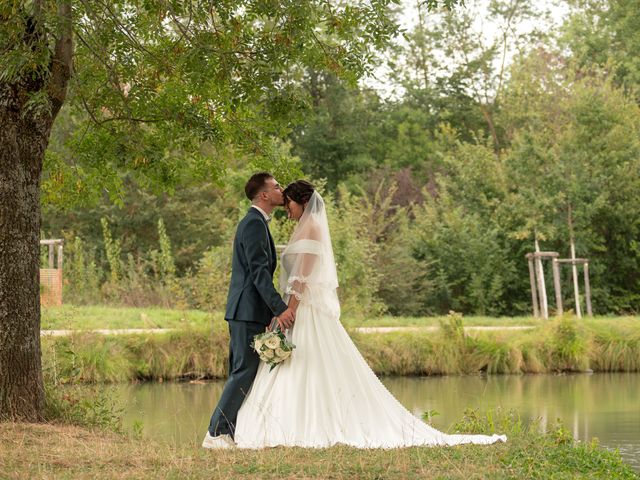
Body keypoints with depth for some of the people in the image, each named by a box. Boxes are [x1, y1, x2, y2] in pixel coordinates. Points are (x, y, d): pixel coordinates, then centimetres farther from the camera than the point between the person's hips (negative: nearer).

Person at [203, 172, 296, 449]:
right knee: (245, 372, -10)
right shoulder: (254, 223, -13)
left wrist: (271, 310, 22)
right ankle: (216, 434, -10)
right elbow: (258, 271, -21)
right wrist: (280, 308, -25)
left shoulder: (255, 222, 20)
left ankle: (230, 432, 14)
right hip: (248, 311, -11)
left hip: (245, 312, 11)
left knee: (242, 372, 11)